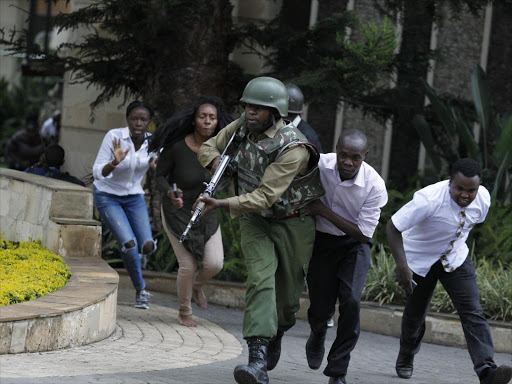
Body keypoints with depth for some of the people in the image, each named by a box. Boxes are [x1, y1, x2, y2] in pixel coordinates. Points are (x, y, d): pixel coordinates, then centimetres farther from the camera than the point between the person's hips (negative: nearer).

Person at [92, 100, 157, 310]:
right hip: (108, 196, -4)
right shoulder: (114, 136, -22)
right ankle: (140, 290, 0)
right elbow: (98, 173, -22)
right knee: (129, 244, -21)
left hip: (134, 196, 4)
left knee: (147, 246, -12)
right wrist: (115, 162, -41)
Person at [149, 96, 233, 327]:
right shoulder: (177, 147, -22)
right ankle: (184, 313, 21)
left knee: (214, 264, -9)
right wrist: (170, 193, -31)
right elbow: (160, 176, -12)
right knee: (188, 265, -5)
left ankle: (197, 285, 28)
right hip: (177, 212, -3)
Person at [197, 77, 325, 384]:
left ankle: (276, 335, 42)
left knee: (288, 293, 8)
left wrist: (223, 205, -41)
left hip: (292, 223, -3)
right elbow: (207, 148, 9)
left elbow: (265, 196, -32)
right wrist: (216, 160, -15)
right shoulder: (242, 127, -7)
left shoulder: (293, 148, -27)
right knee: (260, 280, -18)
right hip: (255, 221, 3)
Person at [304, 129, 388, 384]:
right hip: (321, 240, 1)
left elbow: (363, 232, -20)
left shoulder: (374, 185, -24)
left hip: (354, 243, -1)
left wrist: (325, 211, -25)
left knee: (351, 301, -21)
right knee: (321, 308, 1)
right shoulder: (320, 164, -20)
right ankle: (318, 334, 41)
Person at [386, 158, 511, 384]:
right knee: (415, 314, 13)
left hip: (456, 258, 3)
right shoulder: (429, 199, -35)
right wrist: (402, 265, -40)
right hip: (420, 261, -3)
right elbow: (392, 227, -31)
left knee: (473, 312, -14)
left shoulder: (483, 198, -18)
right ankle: (405, 360, 42)